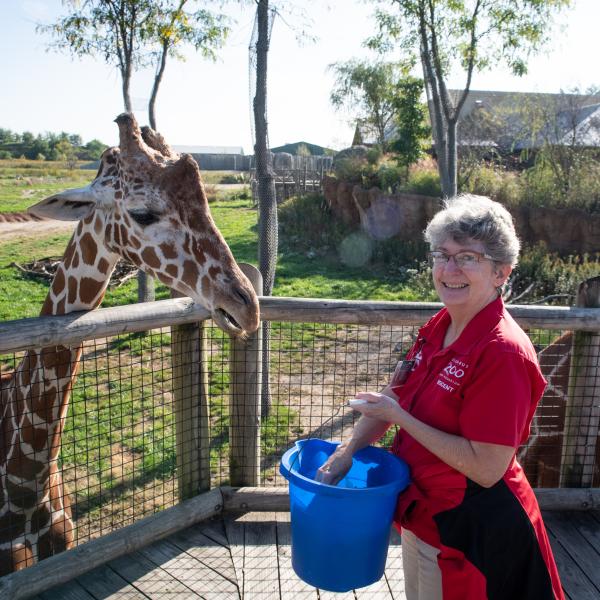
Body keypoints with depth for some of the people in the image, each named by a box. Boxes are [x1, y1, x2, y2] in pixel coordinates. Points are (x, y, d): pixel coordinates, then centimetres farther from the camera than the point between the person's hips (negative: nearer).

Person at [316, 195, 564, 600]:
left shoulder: (503, 351, -27)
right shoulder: (439, 327, -2)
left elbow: (486, 468, -28)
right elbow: (393, 396, 7)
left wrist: (398, 416, -25)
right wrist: (347, 451, -4)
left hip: (472, 530, -7)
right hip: (422, 510, 8)